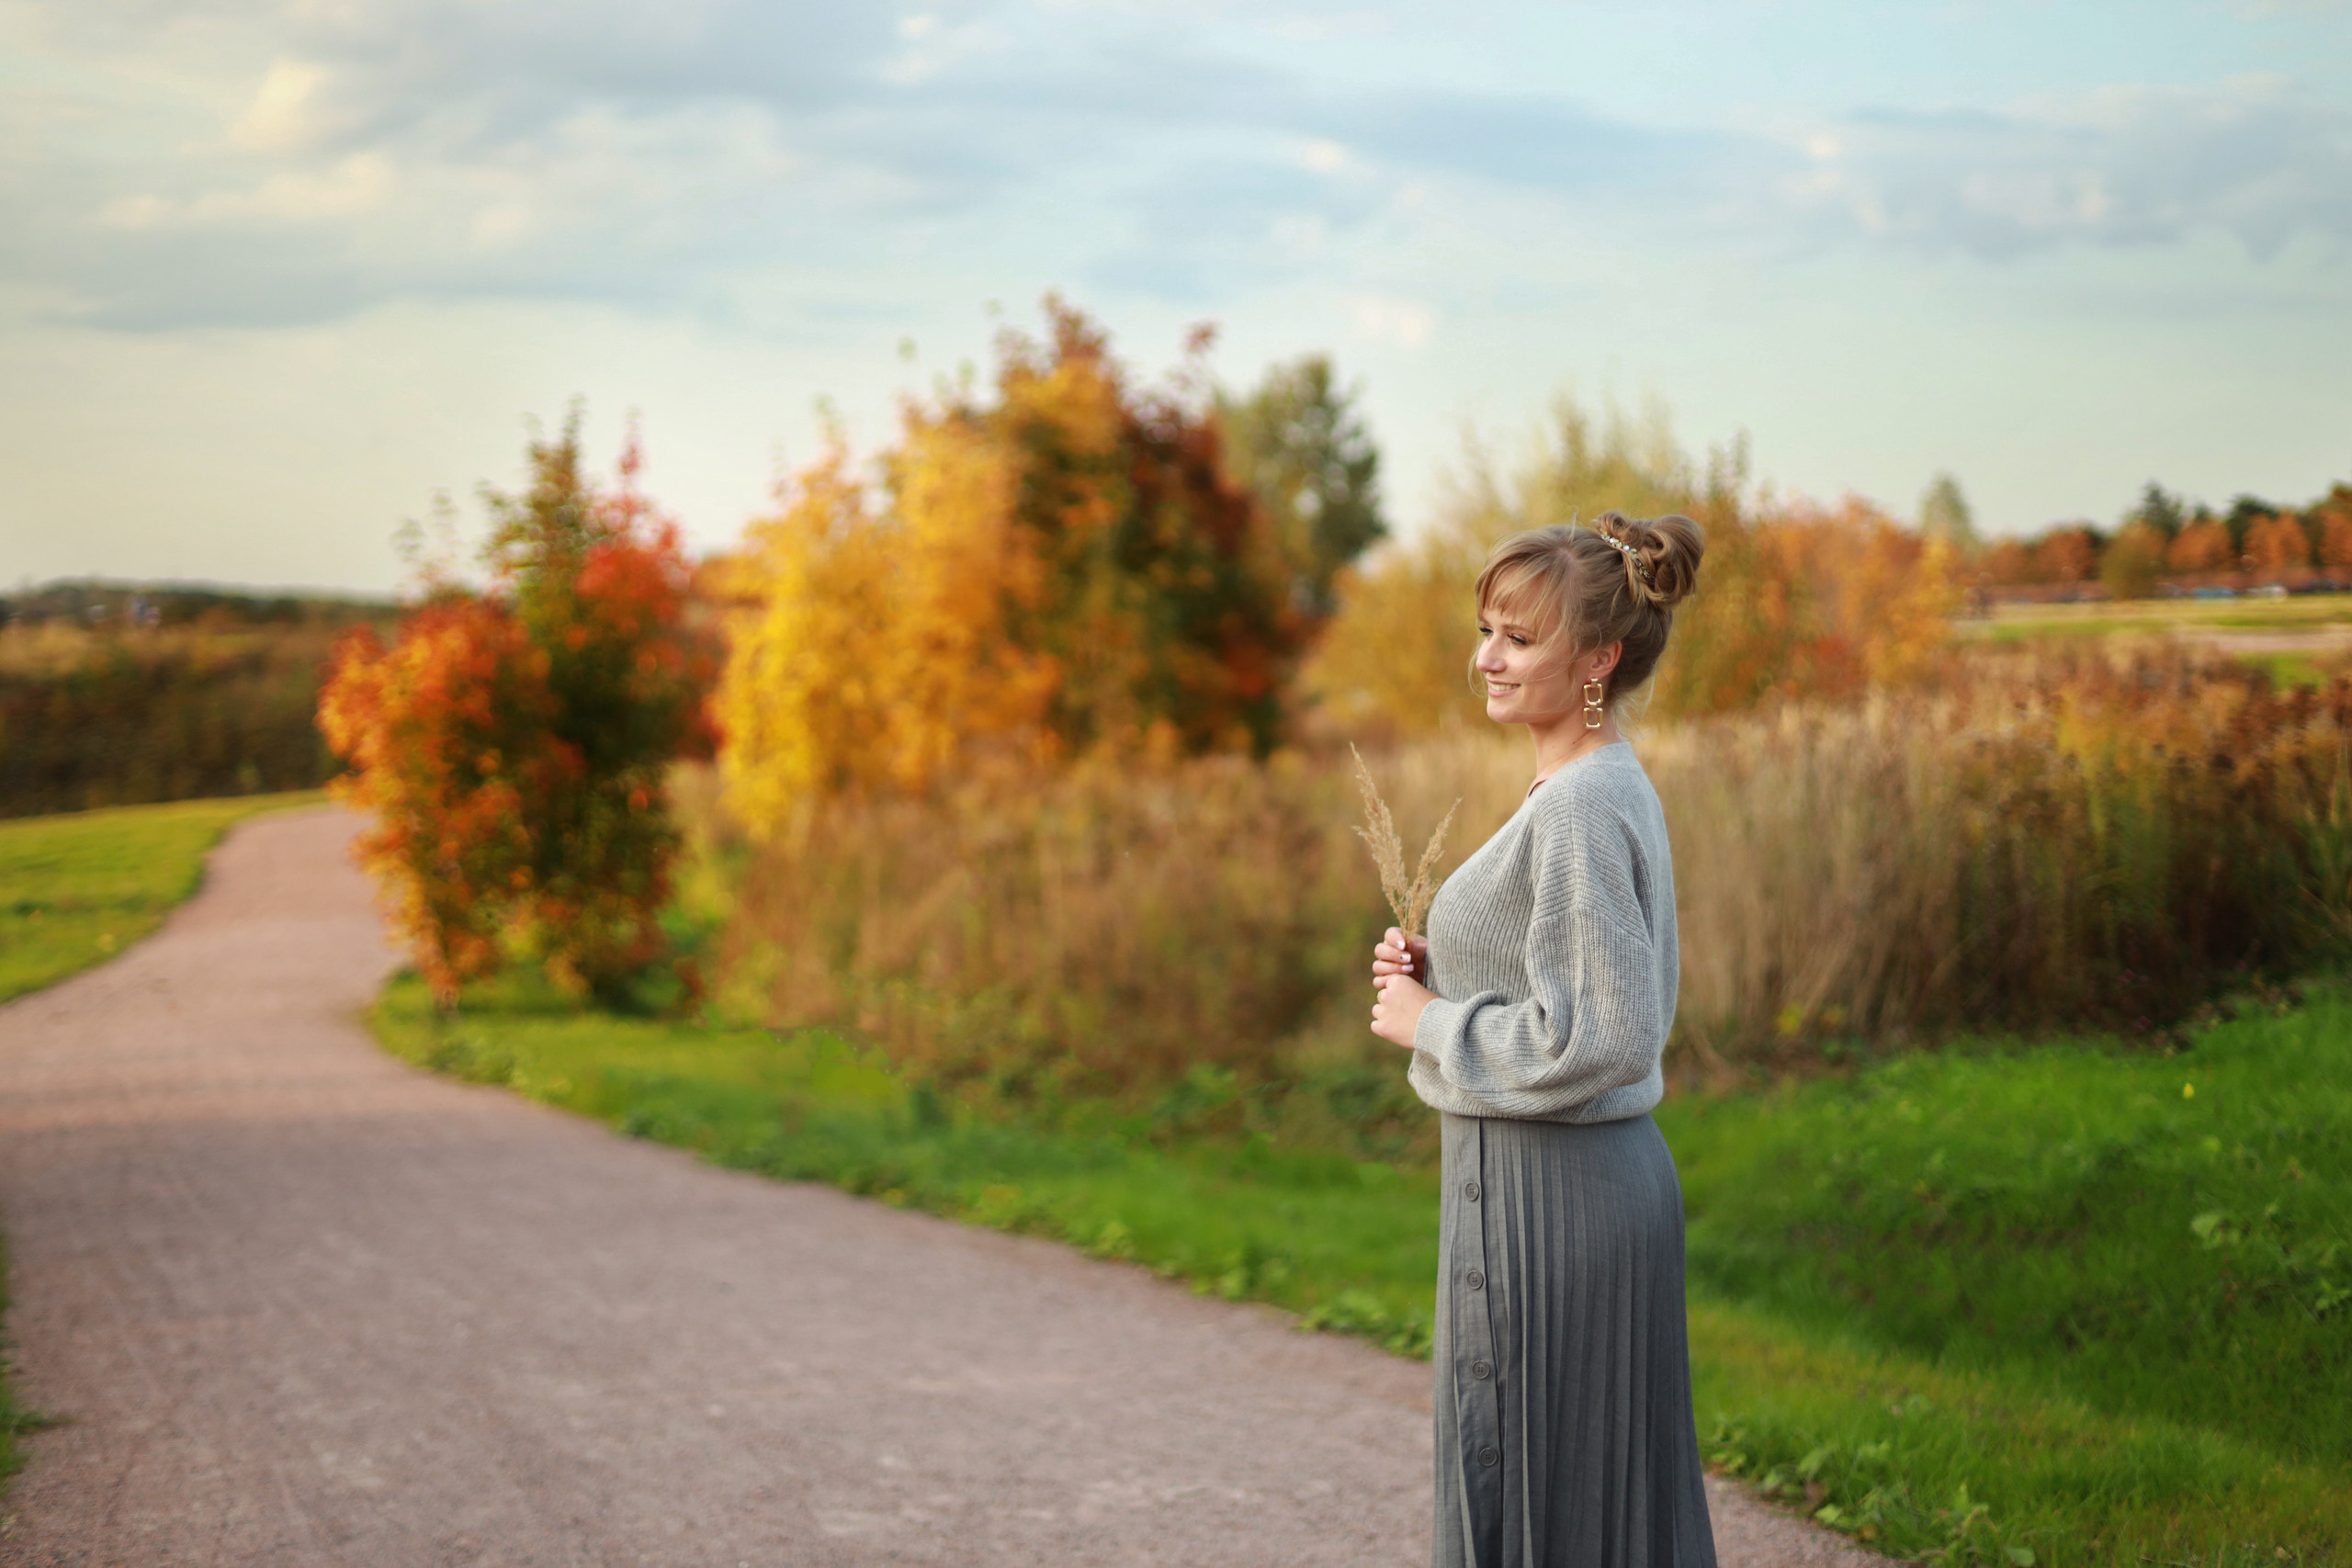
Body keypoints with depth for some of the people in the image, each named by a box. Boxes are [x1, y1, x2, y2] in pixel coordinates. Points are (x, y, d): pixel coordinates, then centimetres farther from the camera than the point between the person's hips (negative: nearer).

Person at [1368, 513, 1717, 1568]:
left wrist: (1431, 1024, -12)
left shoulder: (1580, 808, -19)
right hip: (1608, 1173, 10)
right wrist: (1437, 970, 7)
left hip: (1549, 1197, -10)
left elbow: (1599, 1037, -24)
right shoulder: (1606, 787, 11)